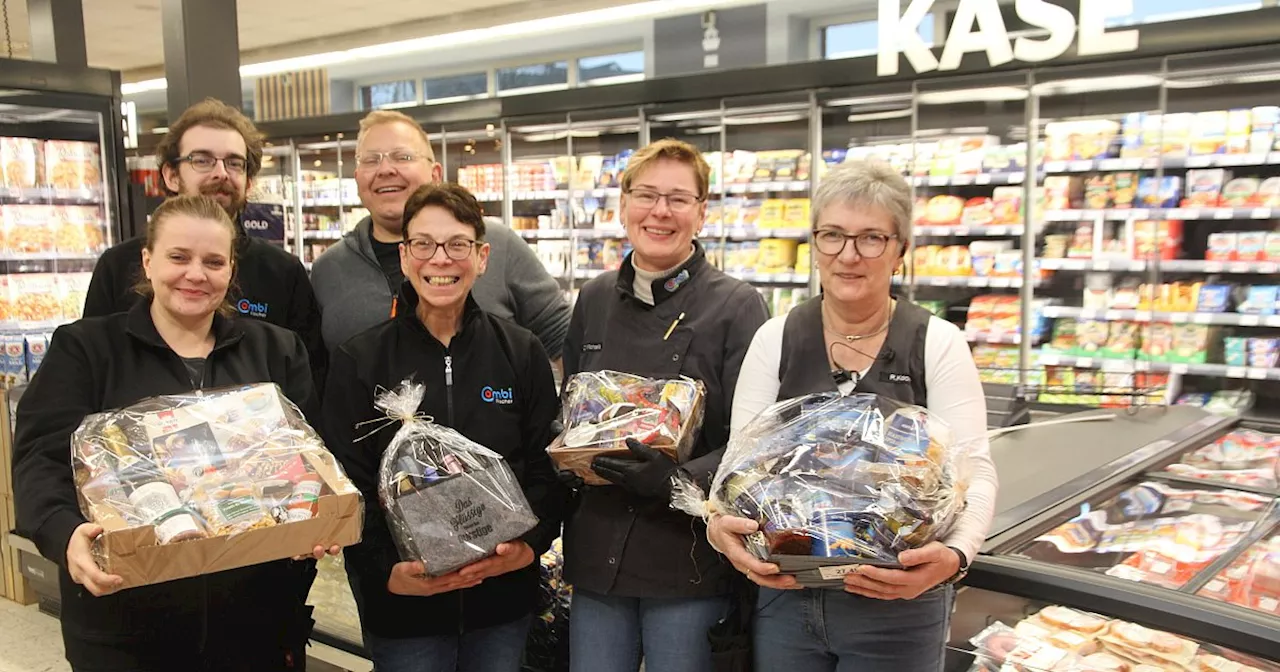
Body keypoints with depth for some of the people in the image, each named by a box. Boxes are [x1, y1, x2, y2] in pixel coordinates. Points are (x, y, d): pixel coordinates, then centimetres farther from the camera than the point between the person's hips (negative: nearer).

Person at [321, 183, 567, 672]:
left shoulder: (522, 353, 0)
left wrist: (529, 544, -13)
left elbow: (548, 466, 2)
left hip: (503, 595, 2)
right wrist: (386, 571, -16)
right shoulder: (358, 362, -3)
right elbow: (345, 485, -4)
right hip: (400, 603, -1)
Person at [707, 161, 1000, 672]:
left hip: (896, 608, -2)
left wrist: (956, 552, -30)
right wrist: (719, 521, -23)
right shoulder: (775, 340, 1)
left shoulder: (938, 344, -5)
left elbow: (972, 468, -11)